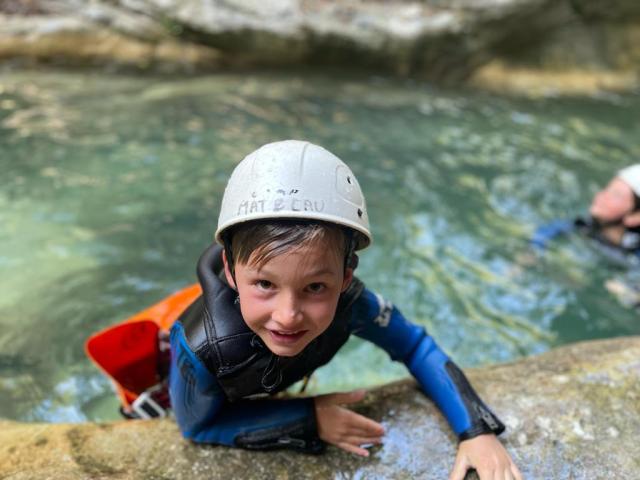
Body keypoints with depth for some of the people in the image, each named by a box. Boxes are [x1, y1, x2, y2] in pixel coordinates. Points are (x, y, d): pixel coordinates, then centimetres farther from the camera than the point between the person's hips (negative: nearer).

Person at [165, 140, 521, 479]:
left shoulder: (348, 301, -38)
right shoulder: (200, 346, -45)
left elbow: (415, 346, -20)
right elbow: (197, 425, -26)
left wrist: (477, 430, -30)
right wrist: (308, 420, -31)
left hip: (274, 393, 2)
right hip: (215, 403, -2)